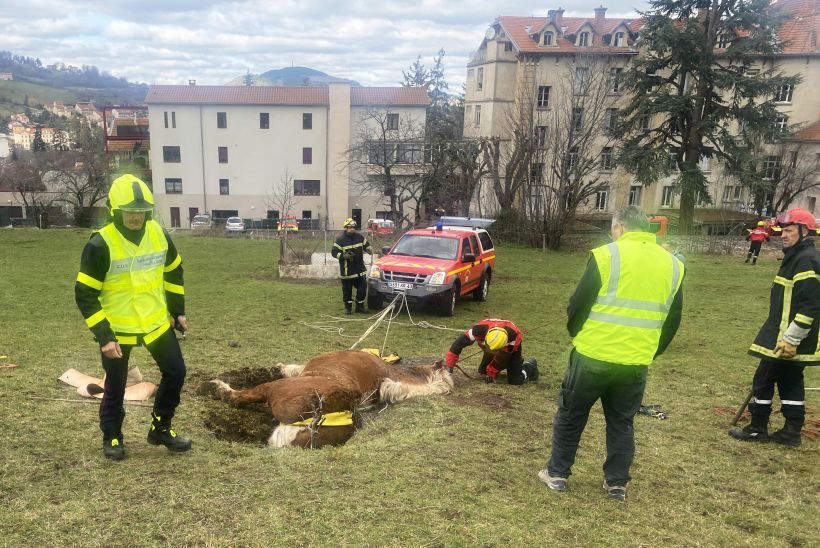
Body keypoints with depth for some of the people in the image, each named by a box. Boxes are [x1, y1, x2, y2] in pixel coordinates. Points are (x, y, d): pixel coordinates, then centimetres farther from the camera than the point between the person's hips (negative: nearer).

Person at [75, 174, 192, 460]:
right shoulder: (100, 244, -20)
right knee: (115, 386, 11)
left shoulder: (159, 234, -5)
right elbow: (85, 295, -15)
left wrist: (178, 311, 12)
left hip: (157, 322, 4)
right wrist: (104, 336, -18)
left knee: (176, 373, 7)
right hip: (117, 329, -4)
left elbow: (173, 272, 12)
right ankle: (111, 437, 35)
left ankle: (160, 429, 27)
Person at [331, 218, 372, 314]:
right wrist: (344, 256, -23)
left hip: (360, 270, 4)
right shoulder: (340, 240, -8)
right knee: (347, 290, 5)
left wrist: (369, 250, -3)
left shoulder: (359, 237, 5)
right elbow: (334, 252, -8)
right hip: (346, 271, -4)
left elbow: (366, 245, 19)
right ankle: (348, 307, 21)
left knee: (362, 288, 4)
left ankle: (360, 306, 20)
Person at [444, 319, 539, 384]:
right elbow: (460, 342, -39)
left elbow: (503, 357, -29)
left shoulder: (513, 335, -44)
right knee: (483, 371, 2)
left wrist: (492, 373, -20)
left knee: (515, 380, -13)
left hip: (512, 347, -4)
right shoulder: (480, 328, -42)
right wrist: (449, 365, -41)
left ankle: (530, 366, 18)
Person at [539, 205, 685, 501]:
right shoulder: (673, 264, 6)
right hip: (636, 363, 4)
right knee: (622, 423, 20)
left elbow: (577, 306, -6)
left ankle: (557, 473, 25)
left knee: (570, 415, 14)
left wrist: (576, 335, 13)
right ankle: (617, 483, 29)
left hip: (593, 356, -4)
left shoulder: (607, 255, -10)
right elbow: (672, 322, 12)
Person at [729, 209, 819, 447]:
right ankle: (791, 432, 23)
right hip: (788, 337, 10)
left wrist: (791, 338, -24)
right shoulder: (796, 257, 14)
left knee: (764, 380, -1)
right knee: (790, 382, 15)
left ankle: (757, 428, 11)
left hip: (787, 339, -10)